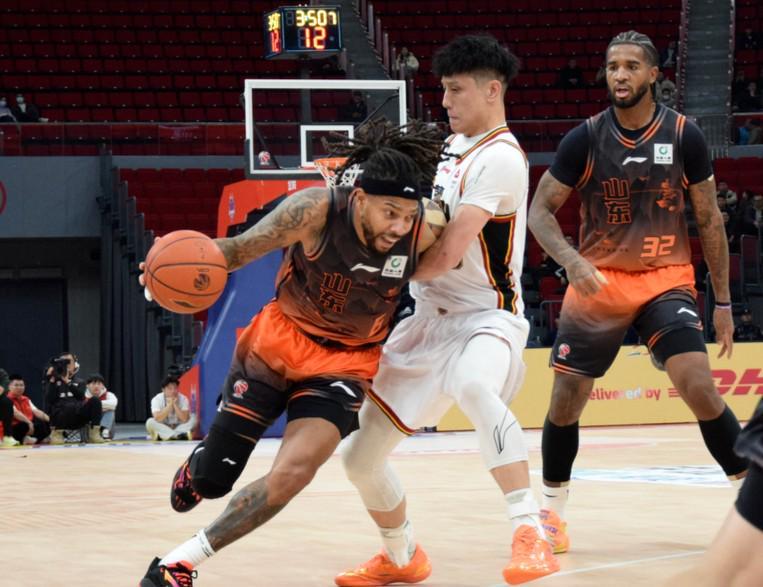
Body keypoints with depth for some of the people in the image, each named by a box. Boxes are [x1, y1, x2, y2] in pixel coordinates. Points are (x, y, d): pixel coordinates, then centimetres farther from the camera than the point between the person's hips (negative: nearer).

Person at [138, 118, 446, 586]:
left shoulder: (423, 233, -22)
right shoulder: (314, 211, -28)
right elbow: (238, 249, -17)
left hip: (345, 362, 1)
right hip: (281, 338, -1)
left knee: (293, 473, -22)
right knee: (211, 479, 4)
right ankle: (199, 463, 46)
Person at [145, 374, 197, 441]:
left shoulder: (183, 399, -12)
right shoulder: (156, 399, -15)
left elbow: (185, 419, -22)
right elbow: (157, 419, -28)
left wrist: (175, 405, -28)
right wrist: (169, 405, -30)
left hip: (179, 428, 1)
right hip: (163, 429, -1)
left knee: (193, 418, -21)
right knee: (150, 422, -29)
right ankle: (180, 435, -29)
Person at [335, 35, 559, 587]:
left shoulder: (500, 157, -16)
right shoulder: (455, 145, 12)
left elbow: (446, 255, -22)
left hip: (486, 316, -9)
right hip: (431, 321, 9)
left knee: (472, 386, -44)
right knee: (361, 457, 9)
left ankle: (531, 534, -46)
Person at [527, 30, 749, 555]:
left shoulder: (684, 136, -5)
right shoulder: (585, 139, -5)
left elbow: (709, 220, 3)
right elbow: (541, 210, -2)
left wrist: (724, 302, 3)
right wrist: (572, 261, -22)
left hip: (666, 281, -1)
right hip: (597, 283, 1)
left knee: (700, 388, -17)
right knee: (566, 400, 1)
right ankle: (552, 508, 21)